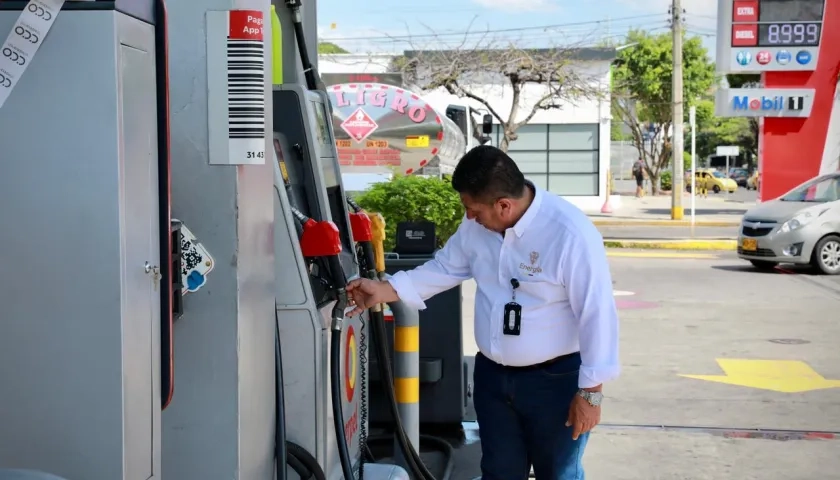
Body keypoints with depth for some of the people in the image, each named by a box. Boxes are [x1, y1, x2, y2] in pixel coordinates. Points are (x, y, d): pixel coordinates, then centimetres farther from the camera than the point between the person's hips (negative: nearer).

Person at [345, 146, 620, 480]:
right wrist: (385, 291, 1)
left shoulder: (571, 234, -26)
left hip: (556, 379, -6)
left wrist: (590, 391, -18)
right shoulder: (476, 225, -5)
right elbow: (445, 268, 11)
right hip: (492, 375, 6)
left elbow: (597, 313, -22)